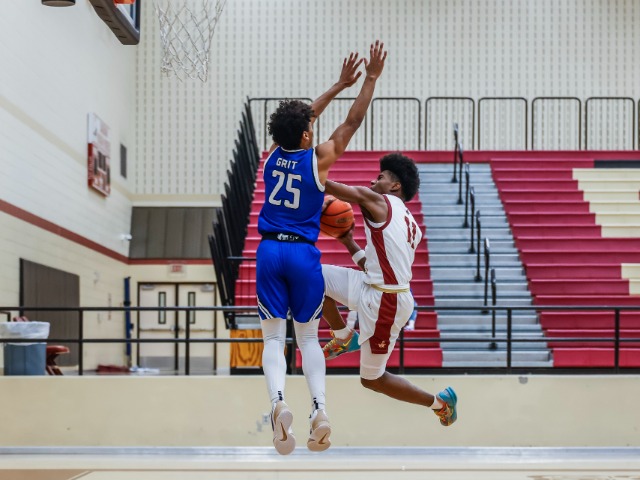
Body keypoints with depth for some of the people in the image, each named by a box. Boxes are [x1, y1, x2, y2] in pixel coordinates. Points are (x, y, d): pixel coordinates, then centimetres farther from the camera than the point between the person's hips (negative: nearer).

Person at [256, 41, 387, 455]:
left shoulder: (273, 154, 6)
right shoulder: (319, 159, -5)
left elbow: (302, 118, 20)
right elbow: (353, 122, 1)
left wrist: (340, 84, 26)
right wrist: (371, 79, 8)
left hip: (270, 251, 2)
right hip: (304, 253, -2)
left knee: (274, 337, 2)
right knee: (309, 337, 11)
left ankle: (278, 401, -23)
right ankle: (319, 407, -8)